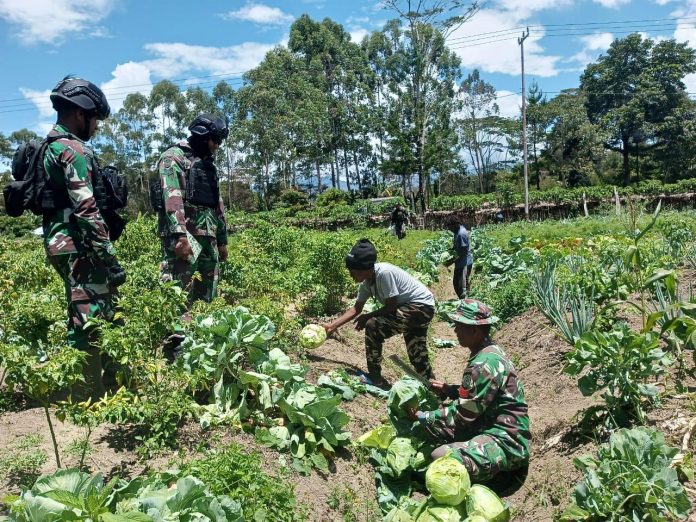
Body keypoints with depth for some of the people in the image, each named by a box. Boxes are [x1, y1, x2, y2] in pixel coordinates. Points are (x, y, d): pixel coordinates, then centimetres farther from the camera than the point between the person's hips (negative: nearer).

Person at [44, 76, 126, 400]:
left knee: (85, 319, 17)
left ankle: (86, 387, 28)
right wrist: (110, 259, -20)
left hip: (61, 243, 10)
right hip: (78, 247, -10)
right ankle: (86, 395, 4)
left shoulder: (51, 147, 18)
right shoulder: (74, 151, -13)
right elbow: (87, 212, -22)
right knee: (88, 320, -4)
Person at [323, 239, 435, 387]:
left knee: (373, 326, -17)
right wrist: (332, 326, 2)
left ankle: (374, 378, -5)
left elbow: (391, 306, -23)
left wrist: (367, 317, -11)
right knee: (417, 356, 18)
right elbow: (356, 308, 7)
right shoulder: (366, 282, -1)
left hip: (421, 306, -9)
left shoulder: (384, 273, -28)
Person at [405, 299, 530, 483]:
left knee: (442, 457, -30)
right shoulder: (491, 351, 6)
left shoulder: (484, 365, -24)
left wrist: (421, 417, -10)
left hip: (505, 441, -10)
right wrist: (448, 390, 8)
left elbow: (462, 414, -19)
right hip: (491, 425, 10)